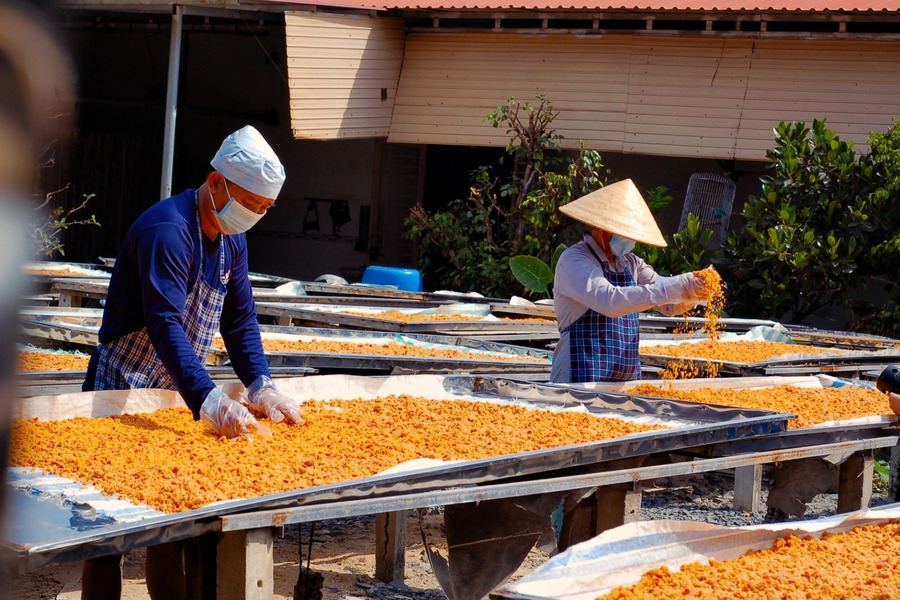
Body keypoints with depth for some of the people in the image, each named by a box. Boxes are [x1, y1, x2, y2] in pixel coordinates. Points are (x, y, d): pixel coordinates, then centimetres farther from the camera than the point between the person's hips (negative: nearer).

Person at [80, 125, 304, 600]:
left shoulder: (231, 239, 8)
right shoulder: (167, 228, -22)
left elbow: (240, 320, 8)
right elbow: (165, 324, -33)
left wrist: (260, 386, -9)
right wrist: (208, 400, -42)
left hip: (175, 396, 9)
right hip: (123, 392, -9)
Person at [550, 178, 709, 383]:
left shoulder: (630, 264, 13)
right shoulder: (574, 261, -11)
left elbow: (669, 306, 12)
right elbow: (609, 301, -27)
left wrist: (694, 291, -11)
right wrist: (675, 288, -28)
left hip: (627, 380, 7)